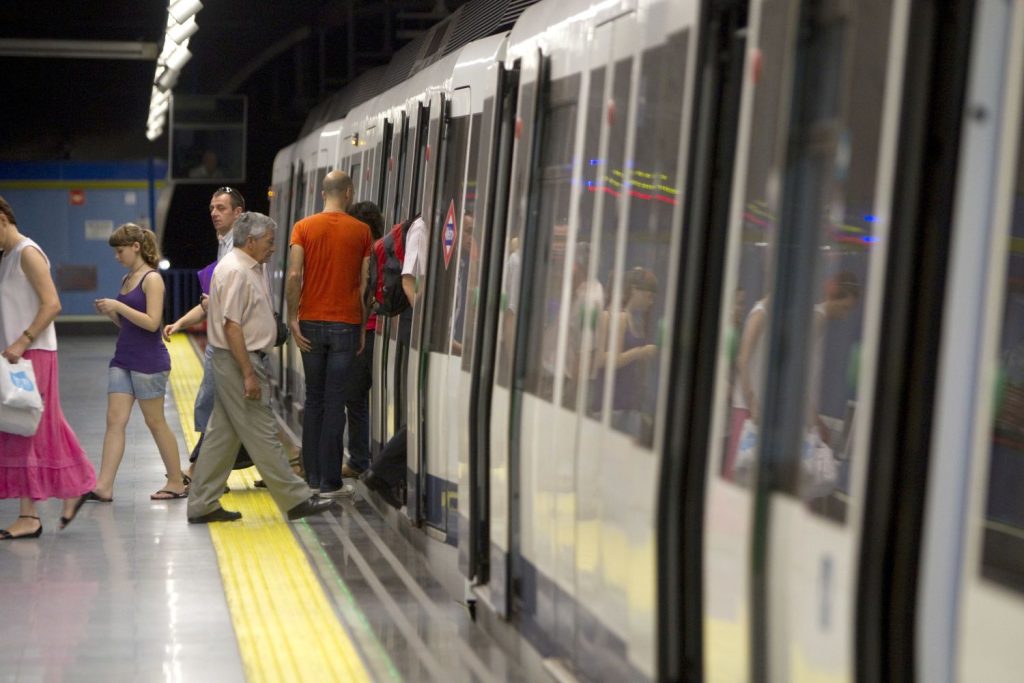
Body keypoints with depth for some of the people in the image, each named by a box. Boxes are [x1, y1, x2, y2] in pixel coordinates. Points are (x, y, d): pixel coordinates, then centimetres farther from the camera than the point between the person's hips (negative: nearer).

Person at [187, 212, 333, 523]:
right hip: (238, 361, -11)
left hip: (246, 360, 11)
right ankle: (296, 499, 0)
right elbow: (231, 326, -21)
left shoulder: (250, 269, 16)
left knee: (222, 434, 11)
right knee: (262, 434, -4)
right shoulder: (235, 271, -16)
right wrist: (249, 374, -22)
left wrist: (254, 369, 21)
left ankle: (203, 505, 14)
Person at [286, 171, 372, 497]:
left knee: (314, 399, 12)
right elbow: (364, 283, 1)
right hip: (346, 324, -2)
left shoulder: (304, 227, 0)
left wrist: (292, 319, -3)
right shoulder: (361, 231, -1)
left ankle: (312, 475, 15)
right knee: (335, 402, 0)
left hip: (311, 322, 2)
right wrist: (363, 327, 8)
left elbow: (294, 276, -9)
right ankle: (330, 481, 0)